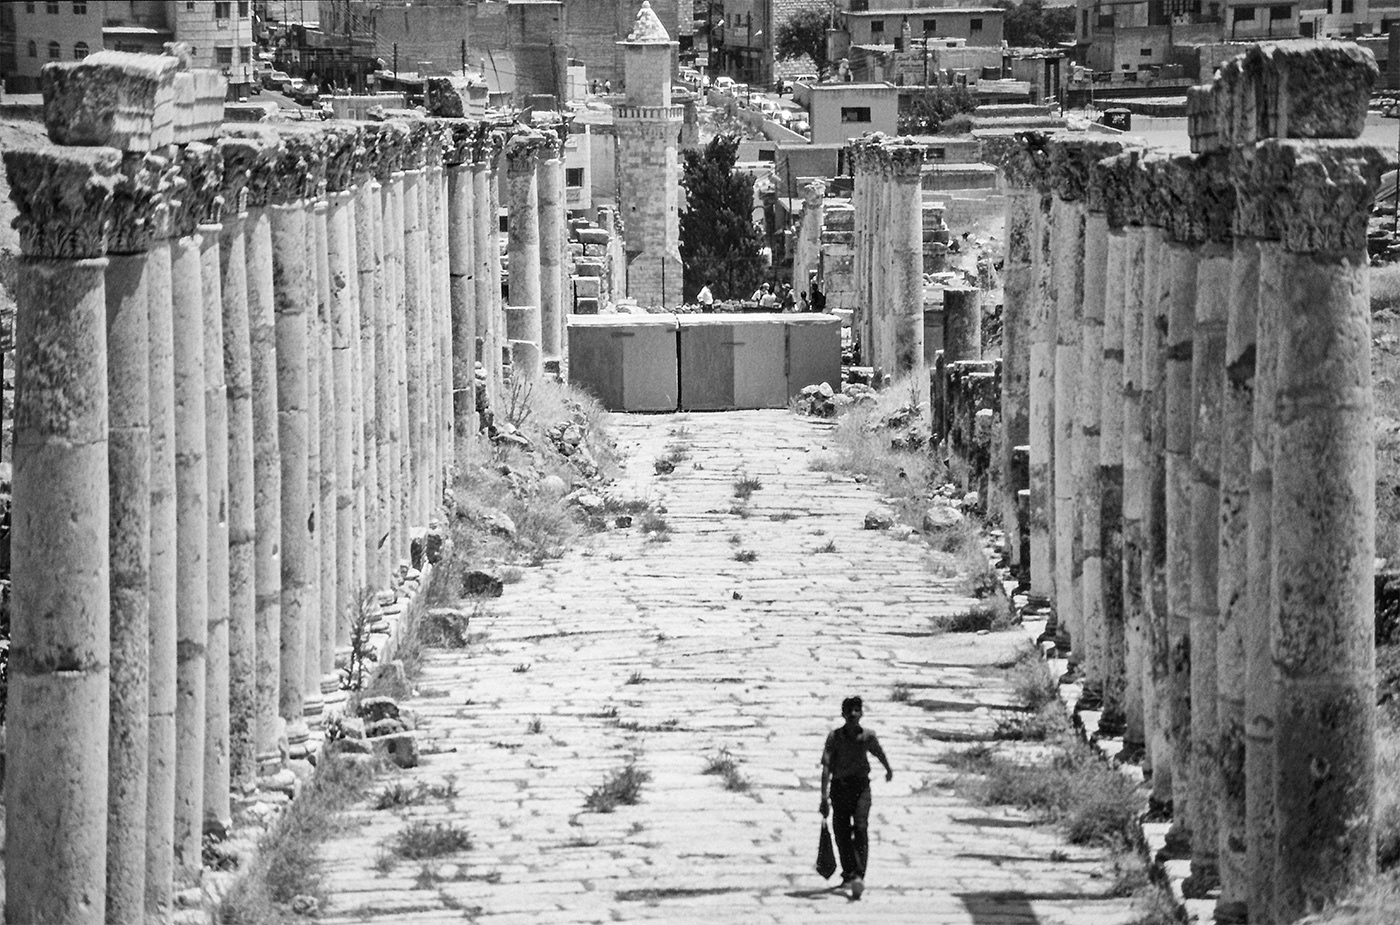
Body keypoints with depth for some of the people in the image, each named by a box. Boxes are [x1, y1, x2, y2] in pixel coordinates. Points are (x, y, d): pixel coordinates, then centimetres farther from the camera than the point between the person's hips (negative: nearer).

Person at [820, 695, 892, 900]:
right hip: (840, 787, 0)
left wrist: (888, 769, 43)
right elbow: (826, 767, -11)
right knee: (842, 833, 7)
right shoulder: (835, 737, -6)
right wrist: (824, 798, -18)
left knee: (861, 828, -17)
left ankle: (859, 875, -27)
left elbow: (879, 753, 23)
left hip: (861, 786, 0)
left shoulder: (868, 736, 0)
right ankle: (848, 872, 29)